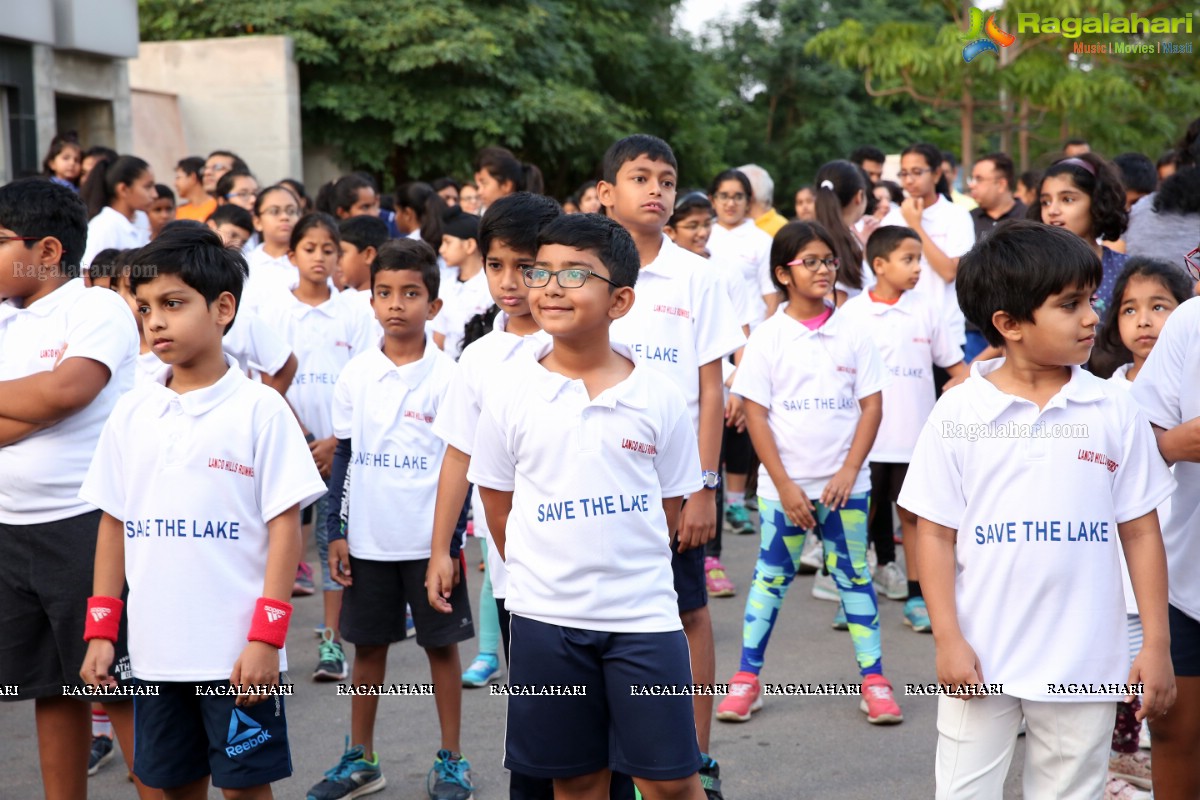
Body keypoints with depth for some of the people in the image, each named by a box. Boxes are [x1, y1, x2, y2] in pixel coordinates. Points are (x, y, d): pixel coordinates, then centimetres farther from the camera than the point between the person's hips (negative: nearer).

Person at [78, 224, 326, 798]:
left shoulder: (260, 409, -7)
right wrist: (100, 631, 6)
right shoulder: (131, 412, 6)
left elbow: (284, 525, -8)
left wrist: (266, 638, -13)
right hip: (155, 648, 4)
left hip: (238, 651, -4)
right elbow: (113, 523, 11)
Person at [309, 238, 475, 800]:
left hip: (430, 539, -3)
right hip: (368, 539, 3)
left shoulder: (447, 375, -6)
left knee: (441, 644, 6)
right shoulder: (355, 375, 1)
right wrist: (335, 532, 4)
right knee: (368, 645, 12)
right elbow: (344, 457, 7)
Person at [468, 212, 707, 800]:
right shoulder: (513, 397, -2)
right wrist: (540, 572, 8)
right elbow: (497, 501, 7)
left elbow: (670, 506, 5)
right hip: (545, 617, 1)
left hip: (644, 616, -1)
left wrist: (622, 568, 7)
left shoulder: (658, 399, -4)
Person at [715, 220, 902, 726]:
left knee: (854, 576, 7)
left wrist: (848, 472, -10)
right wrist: (785, 485, -11)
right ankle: (747, 676, 15)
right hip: (783, 485, -1)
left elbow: (871, 406, 1)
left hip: (844, 485, 1)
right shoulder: (768, 337, -3)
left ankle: (873, 678, 14)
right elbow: (755, 414, -5)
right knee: (771, 577, 6)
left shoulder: (853, 336, 1)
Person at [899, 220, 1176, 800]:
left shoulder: (1115, 413, -1)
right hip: (982, 657, -1)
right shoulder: (958, 414, -6)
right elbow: (936, 534, -3)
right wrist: (948, 640, -8)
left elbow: (1140, 532, 3)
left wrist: (1157, 645, 1)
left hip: (1085, 661, 1)